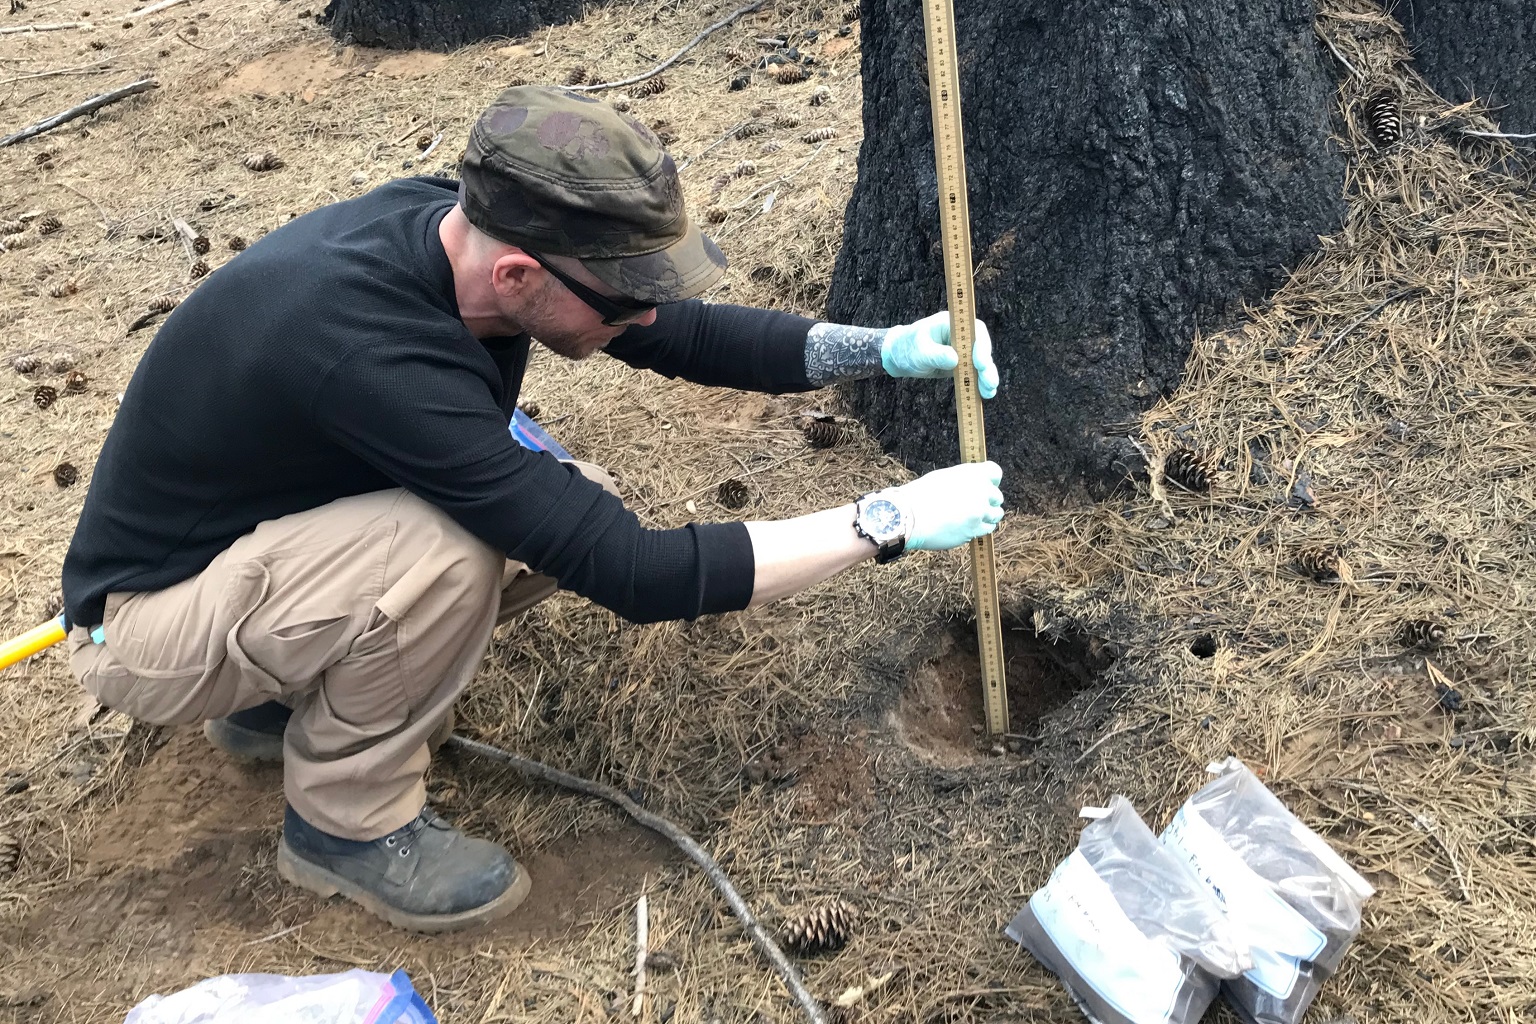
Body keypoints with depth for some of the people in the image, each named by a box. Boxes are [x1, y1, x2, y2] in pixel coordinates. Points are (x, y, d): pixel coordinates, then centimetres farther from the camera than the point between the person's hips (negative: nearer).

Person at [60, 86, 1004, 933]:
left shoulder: (461, 231, -15)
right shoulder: (370, 353, -38)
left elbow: (679, 333, -2)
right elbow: (634, 575, -35)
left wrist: (880, 349, -12)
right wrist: (890, 521, -29)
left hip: (270, 525, 8)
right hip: (149, 618, -8)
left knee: (576, 512, -6)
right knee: (452, 552, -34)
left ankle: (289, 697, 11)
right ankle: (346, 822, -4)